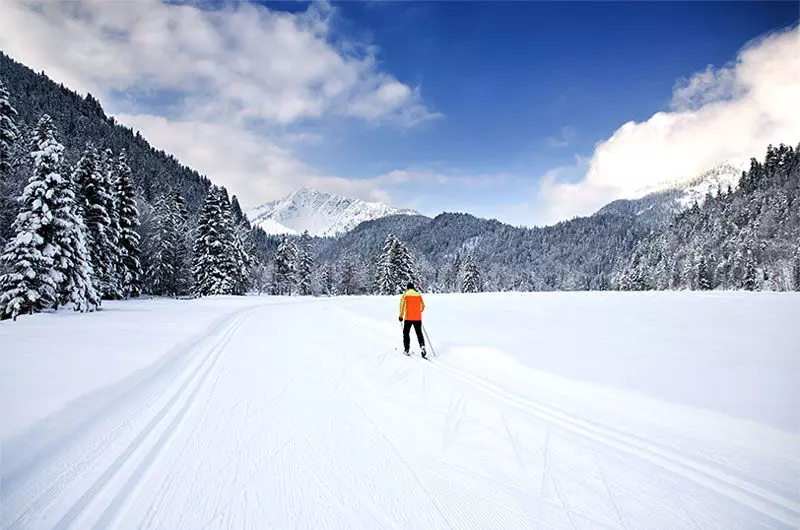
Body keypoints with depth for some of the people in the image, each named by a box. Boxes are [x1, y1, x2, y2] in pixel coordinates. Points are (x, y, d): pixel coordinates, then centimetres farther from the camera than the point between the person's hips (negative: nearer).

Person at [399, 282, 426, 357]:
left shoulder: (405, 295, -1)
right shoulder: (418, 295, 7)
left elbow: (402, 305, -9)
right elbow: (423, 306, 13)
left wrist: (401, 316, -2)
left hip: (408, 318, -2)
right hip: (418, 318, 2)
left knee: (406, 333, 13)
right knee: (419, 333, 8)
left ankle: (406, 349, 11)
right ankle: (422, 346, -12)